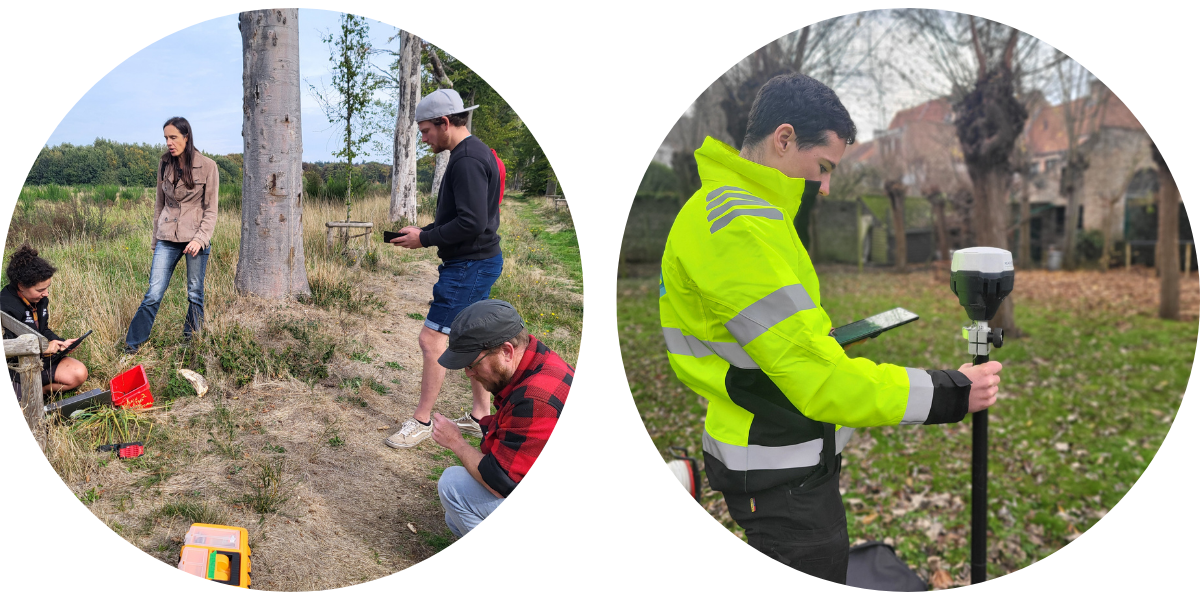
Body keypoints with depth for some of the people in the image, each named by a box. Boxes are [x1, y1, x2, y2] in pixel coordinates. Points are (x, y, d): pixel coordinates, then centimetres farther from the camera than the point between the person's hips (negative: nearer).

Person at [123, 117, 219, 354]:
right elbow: (159, 203, 15)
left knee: (195, 294, 6)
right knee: (153, 294, -3)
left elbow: (211, 209, -4)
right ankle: (132, 345, 4)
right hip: (167, 238, 3)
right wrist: (155, 238, 15)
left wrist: (200, 239, -15)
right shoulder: (165, 164, 6)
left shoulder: (207, 166, -5)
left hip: (196, 239, -2)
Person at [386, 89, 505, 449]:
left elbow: (471, 223, -26)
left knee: (431, 338, -6)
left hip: (470, 265, -11)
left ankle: (422, 421, 4)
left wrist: (424, 239, -15)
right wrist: (423, 231, 10)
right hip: (479, 261, 11)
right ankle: (480, 417, 25)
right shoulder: (474, 153, 14)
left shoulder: (467, 160, -19)